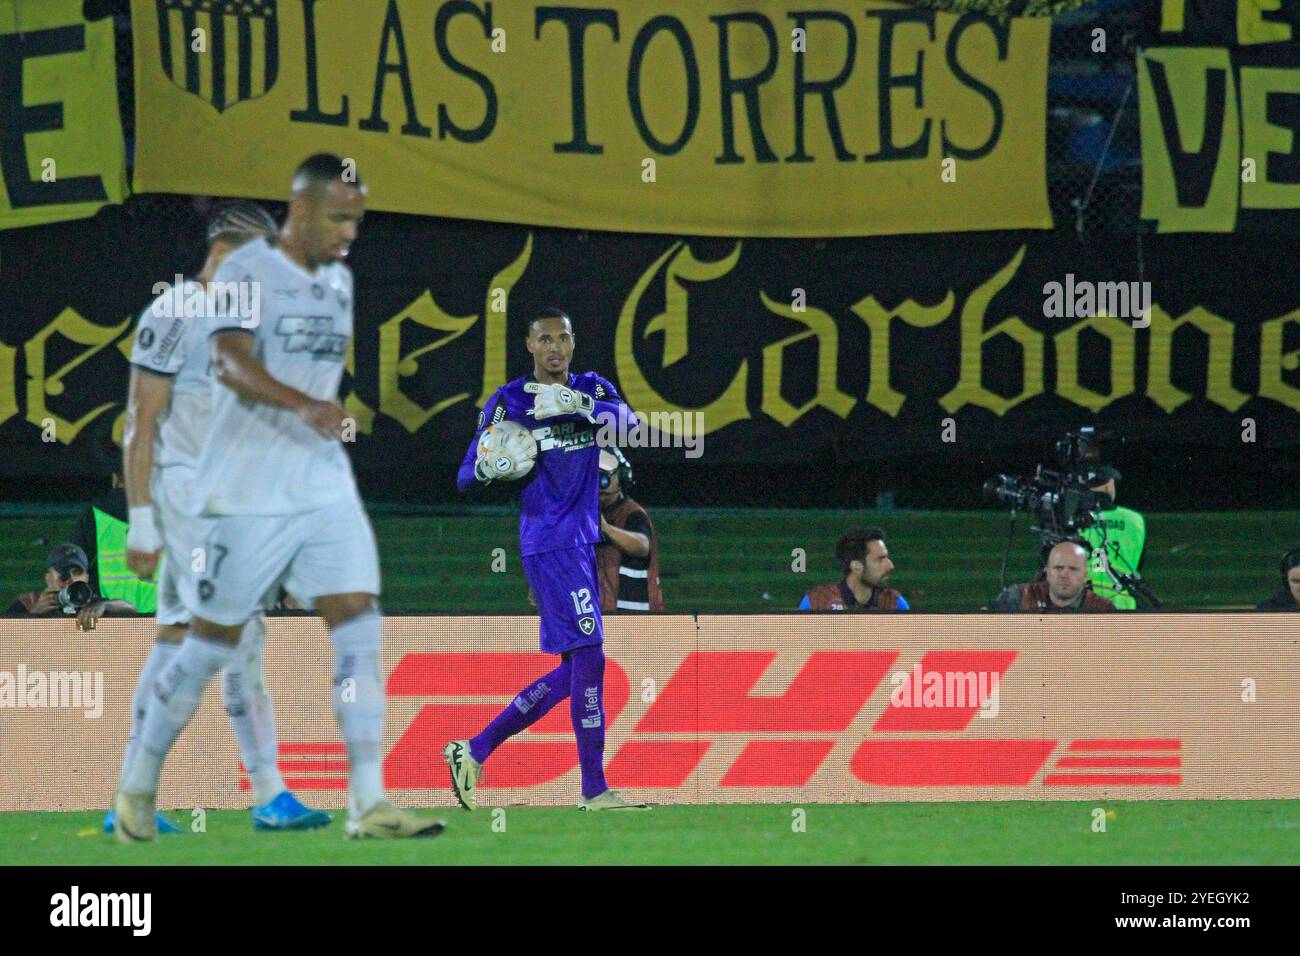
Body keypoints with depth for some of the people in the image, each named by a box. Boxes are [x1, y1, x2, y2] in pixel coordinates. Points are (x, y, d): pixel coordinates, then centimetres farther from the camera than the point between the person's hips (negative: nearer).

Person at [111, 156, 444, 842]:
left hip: (325, 489, 6)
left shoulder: (338, 281, 14)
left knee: (359, 628, -9)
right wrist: (303, 405, -40)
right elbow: (230, 362, -26)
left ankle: (368, 803, -11)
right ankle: (138, 787, 21)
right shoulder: (246, 271, -10)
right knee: (210, 646, 3)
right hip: (243, 494, -6)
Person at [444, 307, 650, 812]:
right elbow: (466, 478, -1)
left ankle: (474, 751, 17)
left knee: (575, 669, 10)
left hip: (585, 541, 7)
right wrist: (490, 466, -23)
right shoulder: (508, 402, 0)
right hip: (550, 545, -7)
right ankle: (594, 789, -10)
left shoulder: (592, 389, 12)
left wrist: (579, 404, -25)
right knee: (588, 657, -13)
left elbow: (629, 419, -10)